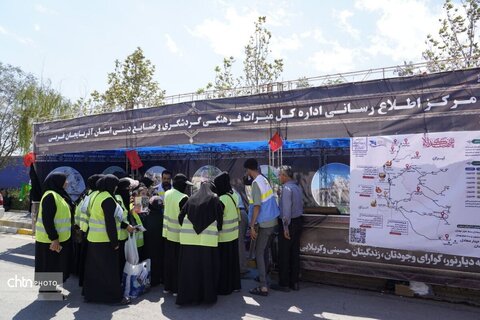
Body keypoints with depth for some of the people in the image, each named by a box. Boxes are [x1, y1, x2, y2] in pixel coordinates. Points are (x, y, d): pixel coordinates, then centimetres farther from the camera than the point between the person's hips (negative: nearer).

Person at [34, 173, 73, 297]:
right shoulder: (50, 196, -19)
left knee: (56, 265, 17)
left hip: (59, 238, 10)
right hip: (50, 239, -10)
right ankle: (46, 290, 15)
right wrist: (54, 238, -25)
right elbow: (47, 220, -24)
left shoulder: (59, 195, 11)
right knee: (49, 265, 3)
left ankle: (50, 288, 29)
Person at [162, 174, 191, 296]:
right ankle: (177, 288, 16)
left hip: (168, 232, 7)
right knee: (178, 262, 6)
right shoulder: (183, 198, -22)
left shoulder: (167, 194, 1)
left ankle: (167, 286, 29)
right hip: (179, 234, -7)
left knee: (168, 259, 17)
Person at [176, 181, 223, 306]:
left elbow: (180, 217, 10)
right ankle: (207, 295, 15)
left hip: (188, 239, 2)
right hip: (208, 239, -2)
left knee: (189, 268, 8)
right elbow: (220, 217, 4)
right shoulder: (214, 199, 6)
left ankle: (187, 296, 15)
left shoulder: (191, 199, 12)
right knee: (207, 268, 8)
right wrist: (217, 229, 21)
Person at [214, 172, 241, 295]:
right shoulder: (234, 196, 1)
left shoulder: (222, 199, -22)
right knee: (232, 260, 19)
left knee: (223, 263, 7)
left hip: (223, 237, -8)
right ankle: (234, 284, 31)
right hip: (233, 234, 8)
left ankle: (224, 288, 20)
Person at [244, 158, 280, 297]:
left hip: (264, 224, -8)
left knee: (259, 253, -3)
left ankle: (263, 287, -1)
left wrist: (252, 226, -17)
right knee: (265, 251, 20)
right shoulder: (264, 179, 7)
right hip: (272, 221, 9)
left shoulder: (256, 183, -18)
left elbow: (257, 206, -22)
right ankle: (264, 277, 34)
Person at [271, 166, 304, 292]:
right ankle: (294, 282, 23)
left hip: (289, 223, -9)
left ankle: (284, 284, 11)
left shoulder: (287, 188, -18)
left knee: (284, 255, 2)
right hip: (298, 221, 9)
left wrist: (286, 227, -20)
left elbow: (286, 209, -22)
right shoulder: (298, 187, 10)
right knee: (295, 253, 14)